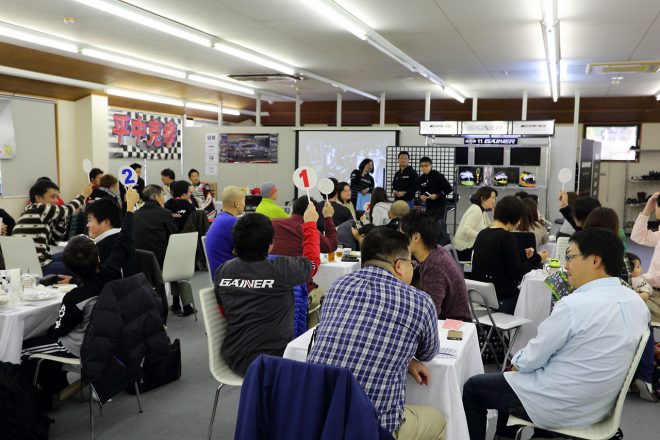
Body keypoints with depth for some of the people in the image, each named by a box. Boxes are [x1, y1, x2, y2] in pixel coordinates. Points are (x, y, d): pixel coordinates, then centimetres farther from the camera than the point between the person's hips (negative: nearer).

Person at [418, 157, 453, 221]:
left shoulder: (438, 176, -12)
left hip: (440, 206, -5)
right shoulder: (421, 179, 3)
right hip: (429, 206, 5)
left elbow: (449, 189, -11)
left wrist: (437, 195, -19)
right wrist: (421, 196, -4)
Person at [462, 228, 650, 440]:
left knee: (472, 388, 10)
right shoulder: (636, 301, -2)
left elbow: (533, 357, -17)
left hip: (561, 406, -8)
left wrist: (516, 362, 5)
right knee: (510, 380, 29)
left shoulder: (575, 304, -28)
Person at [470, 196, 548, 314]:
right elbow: (516, 273, -15)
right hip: (502, 298, -8)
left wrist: (523, 255, 25)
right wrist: (537, 259, -1)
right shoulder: (506, 237, -16)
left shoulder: (482, 234, 7)